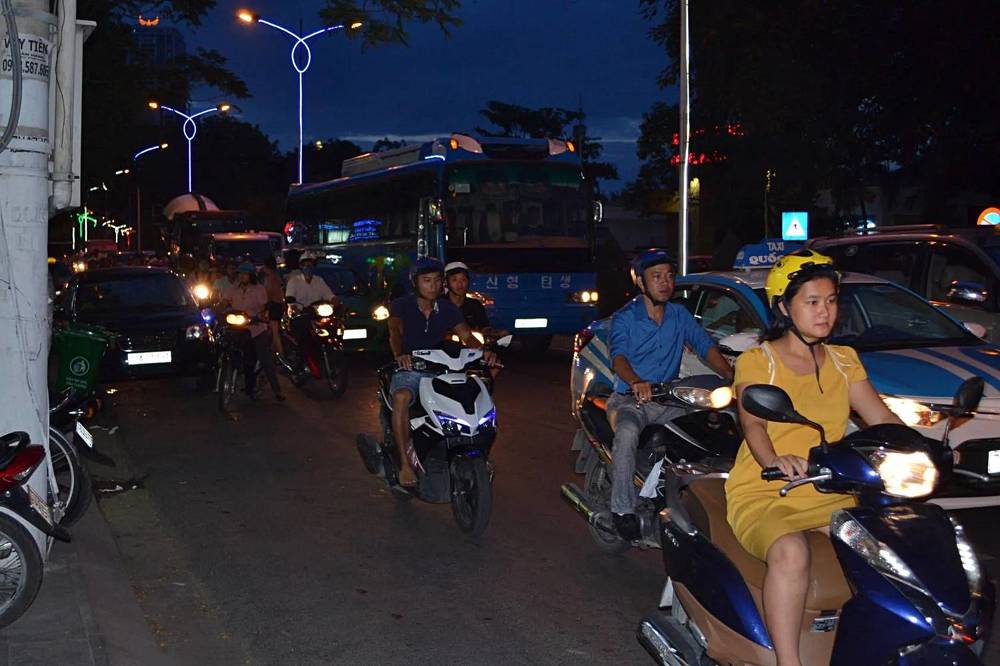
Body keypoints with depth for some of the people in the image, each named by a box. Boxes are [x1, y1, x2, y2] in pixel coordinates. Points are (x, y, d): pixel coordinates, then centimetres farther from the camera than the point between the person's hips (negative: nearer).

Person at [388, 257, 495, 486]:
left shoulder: (447, 308, 10)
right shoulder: (401, 305, -2)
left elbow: (466, 335, -1)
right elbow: (395, 331, -20)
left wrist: (483, 351, -24)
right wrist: (399, 355, -43)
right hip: (408, 370, -4)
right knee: (401, 398, -36)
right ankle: (406, 462, -29)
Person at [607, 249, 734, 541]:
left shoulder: (680, 315, 13)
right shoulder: (625, 318, -1)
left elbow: (705, 346, 4)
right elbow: (618, 355, -18)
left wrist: (733, 377, -14)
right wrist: (636, 382, -40)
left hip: (667, 400, 5)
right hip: (629, 399, -5)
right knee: (627, 433, -36)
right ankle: (623, 509, -26)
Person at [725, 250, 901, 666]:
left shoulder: (844, 360, 15)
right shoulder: (756, 362, -2)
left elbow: (881, 418, 7)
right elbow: (753, 422, -18)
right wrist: (774, 461, -40)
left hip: (828, 494, 5)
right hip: (762, 495, -5)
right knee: (790, 552, -35)